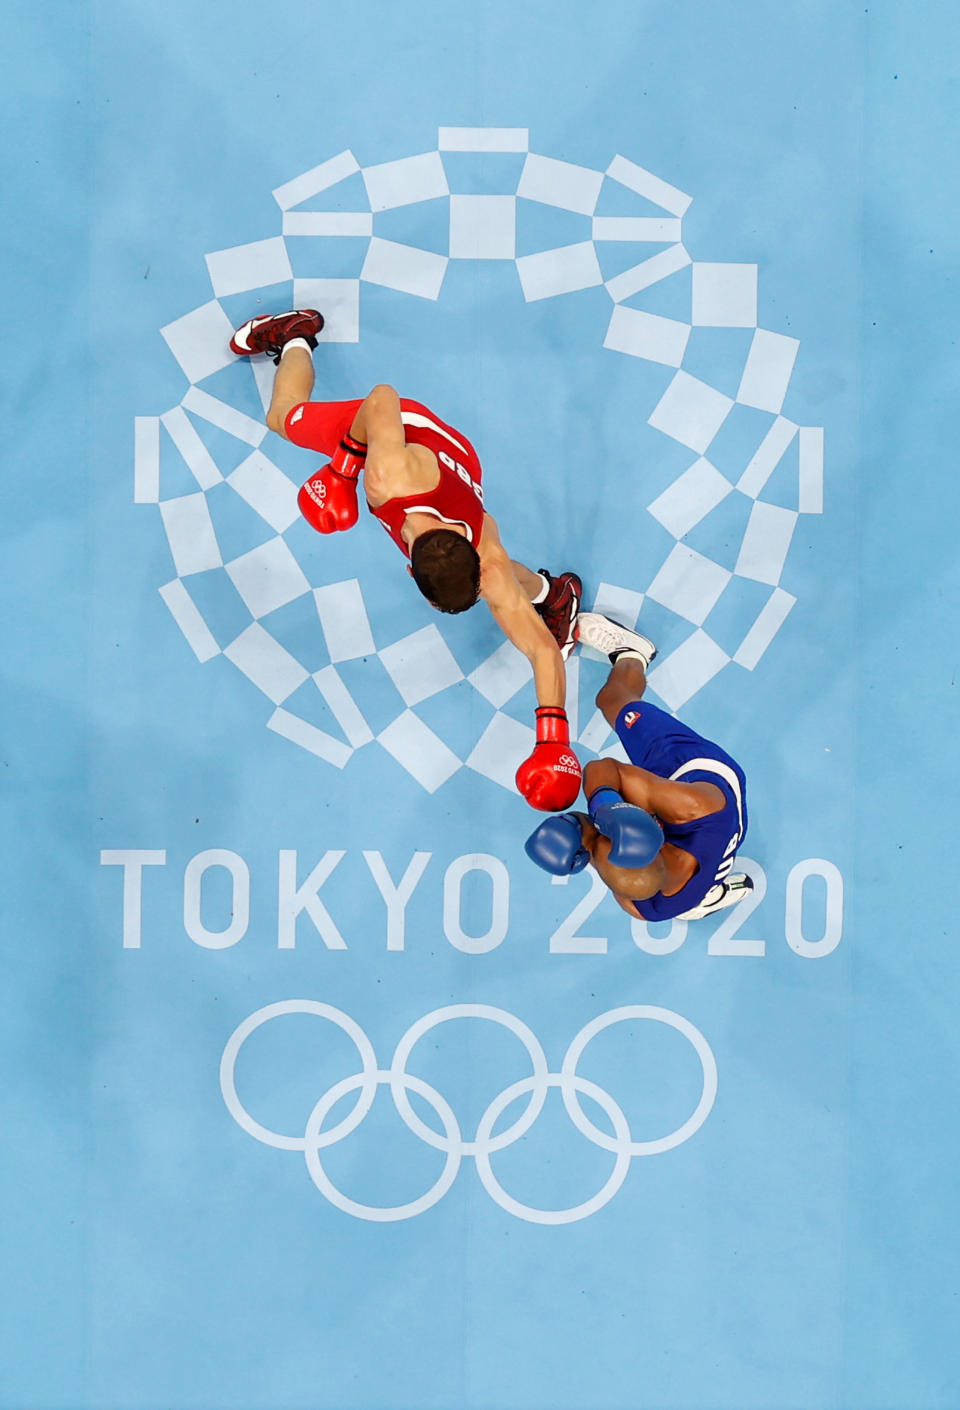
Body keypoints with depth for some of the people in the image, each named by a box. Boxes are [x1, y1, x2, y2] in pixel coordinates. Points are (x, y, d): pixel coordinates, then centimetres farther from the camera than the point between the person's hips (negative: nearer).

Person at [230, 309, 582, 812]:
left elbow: (544, 651, -38)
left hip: (455, 462, 0)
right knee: (283, 416, 26)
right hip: (404, 425, 0)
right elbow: (383, 398, -34)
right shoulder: (392, 473, -50)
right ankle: (296, 334, 53)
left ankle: (552, 594, 44)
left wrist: (552, 741, -44)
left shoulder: (488, 570, -43)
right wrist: (341, 469, -27)